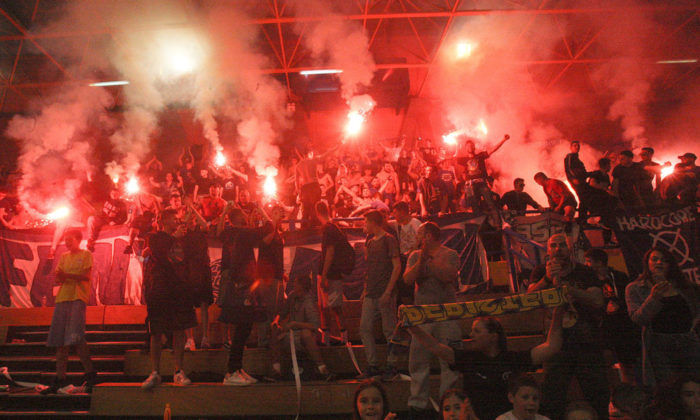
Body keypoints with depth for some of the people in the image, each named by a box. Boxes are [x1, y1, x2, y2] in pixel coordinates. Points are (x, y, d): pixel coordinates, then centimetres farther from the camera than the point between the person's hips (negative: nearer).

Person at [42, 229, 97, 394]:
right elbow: (58, 277, 15)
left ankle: (90, 374, -6)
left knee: (75, 337, -15)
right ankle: (60, 379, 7)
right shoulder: (64, 257, 22)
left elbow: (86, 275, -6)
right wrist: (59, 278, -8)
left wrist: (66, 275, -18)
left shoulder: (86, 255, 5)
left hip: (78, 298, -6)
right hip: (62, 298, 6)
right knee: (60, 339, 3)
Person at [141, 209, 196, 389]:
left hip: (178, 288, 4)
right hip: (159, 289, -4)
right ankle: (155, 373, 9)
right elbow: (159, 254, -12)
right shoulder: (153, 237, 5)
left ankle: (178, 372, 8)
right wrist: (173, 237, -7)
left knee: (180, 330, 1)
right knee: (156, 332, 0)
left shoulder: (180, 240, 20)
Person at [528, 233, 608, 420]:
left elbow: (598, 301, -12)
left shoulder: (584, 272, 4)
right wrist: (547, 279, -28)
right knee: (551, 401, -2)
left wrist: (562, 285, -23)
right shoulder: (541, 272, 5)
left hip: (587, 343, 1)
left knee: (598, 398, 7)